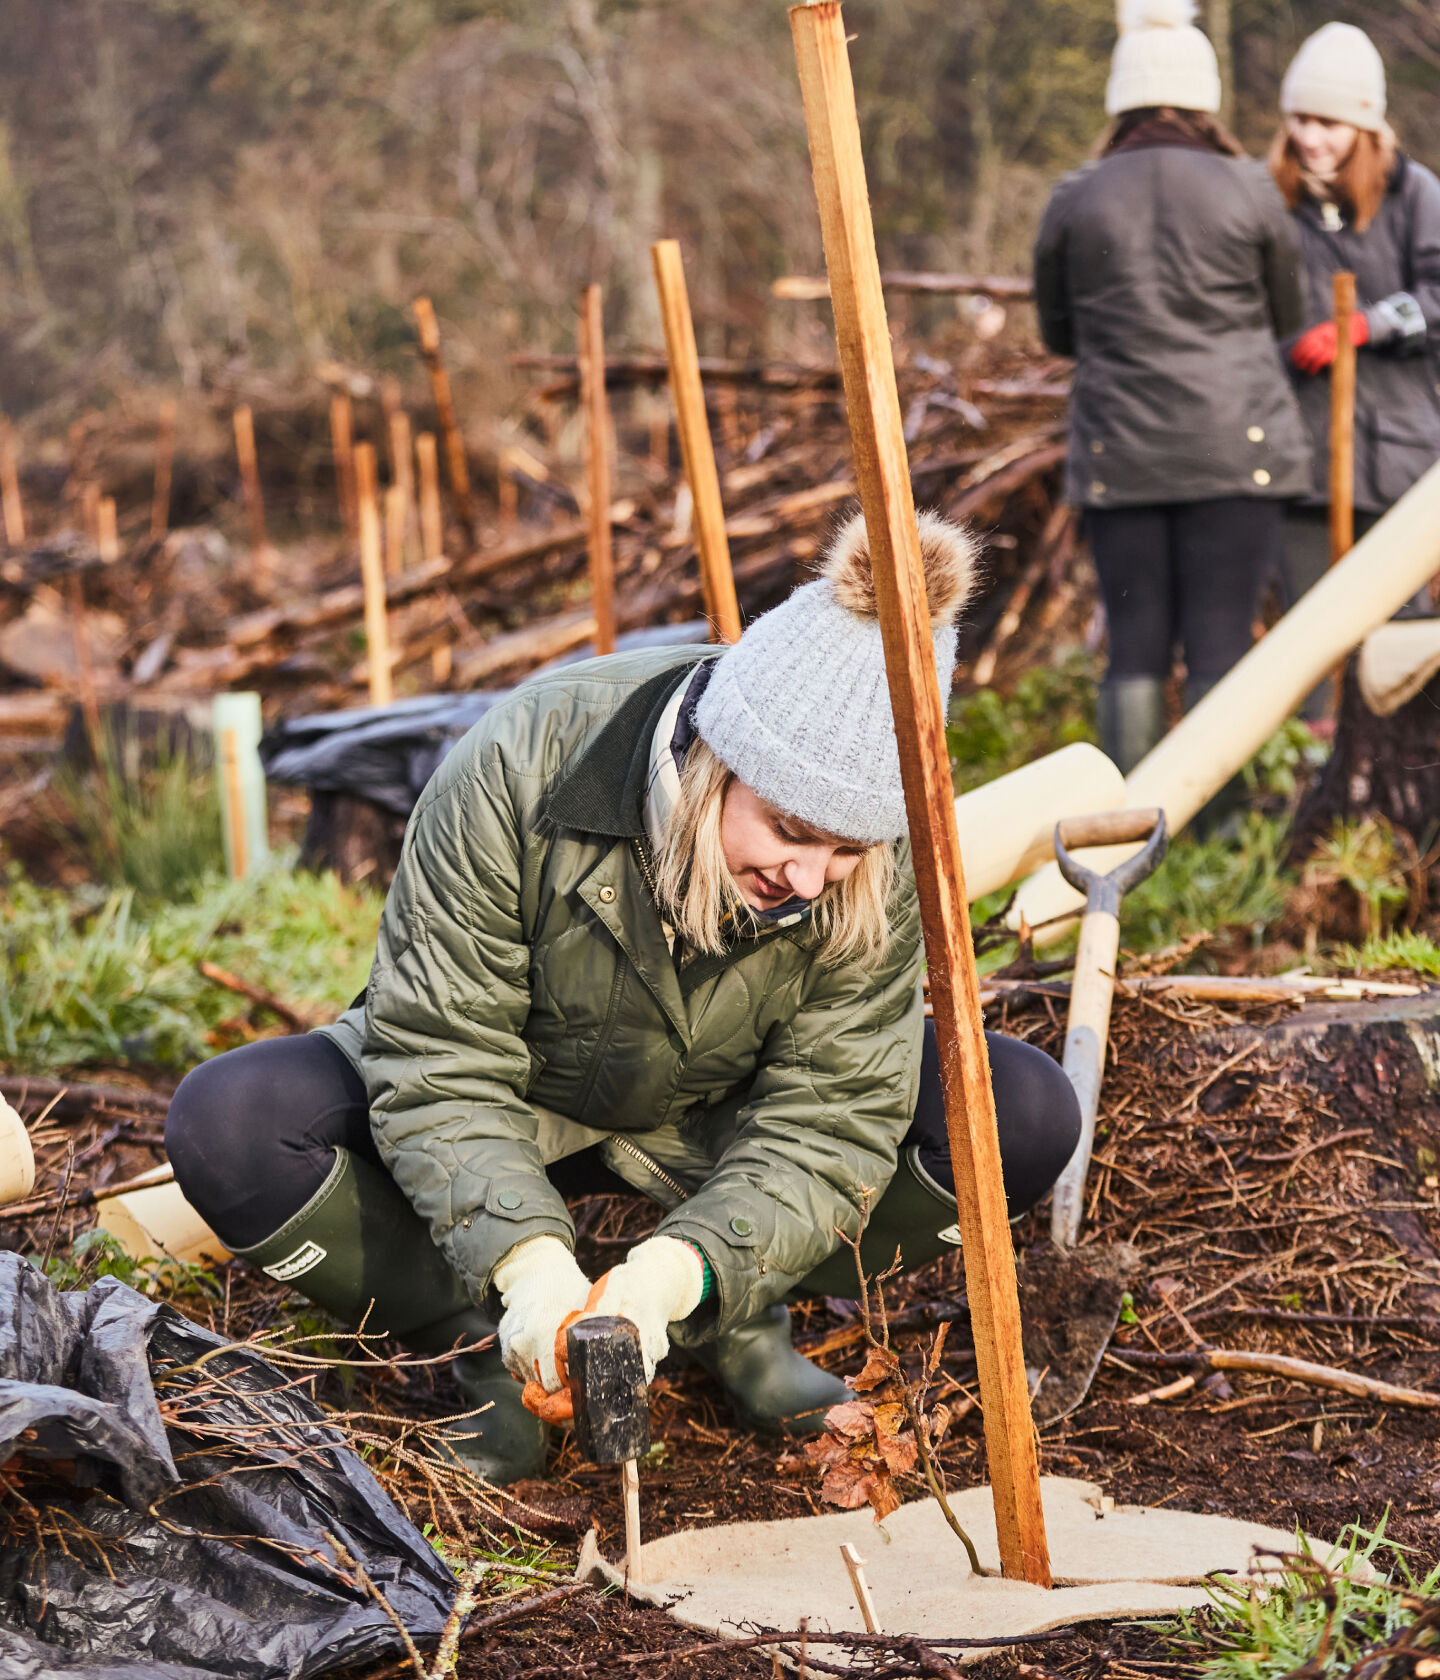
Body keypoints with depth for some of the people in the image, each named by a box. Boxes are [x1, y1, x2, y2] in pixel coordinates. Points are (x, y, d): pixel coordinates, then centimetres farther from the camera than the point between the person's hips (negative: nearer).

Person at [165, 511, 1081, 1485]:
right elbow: (442, 1071, -29)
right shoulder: (518, 770, -34)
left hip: (709, 1121, 2)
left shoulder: (876, 874, -25)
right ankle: (486, 1344, -12)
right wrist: (523, 1258, -44)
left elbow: (827, 1123, -23)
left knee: (1028, 1113, -22)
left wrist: (678, 1269, -41)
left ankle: (739, 1322, -4)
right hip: (513, 1105, -1)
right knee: (224, 1123, -31)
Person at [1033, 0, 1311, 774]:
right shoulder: (1248, 190, -1)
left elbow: (1059, 333, 12)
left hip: (1118, 451, 1)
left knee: (1135, 652, 6)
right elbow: (1285, 316, 11)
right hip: (1235, 443, -1)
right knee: (1221, 650, 1)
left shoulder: (1074, 200, 2)